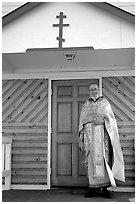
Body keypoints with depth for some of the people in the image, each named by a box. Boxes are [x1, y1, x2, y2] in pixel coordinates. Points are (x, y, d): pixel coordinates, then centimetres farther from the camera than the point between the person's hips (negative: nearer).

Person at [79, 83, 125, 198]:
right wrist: (81, 139, 7)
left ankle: (105, 188, -6)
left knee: (104, 159, -9)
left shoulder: (105, 102, 13)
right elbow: (81, 123, 15)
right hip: (89, 135, 2)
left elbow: (111, 119, 8)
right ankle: (93, 188, 0)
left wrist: (103, 120, -13)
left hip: (102, 134, -2)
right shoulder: (85, 106, 18)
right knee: (90, 160, -3)